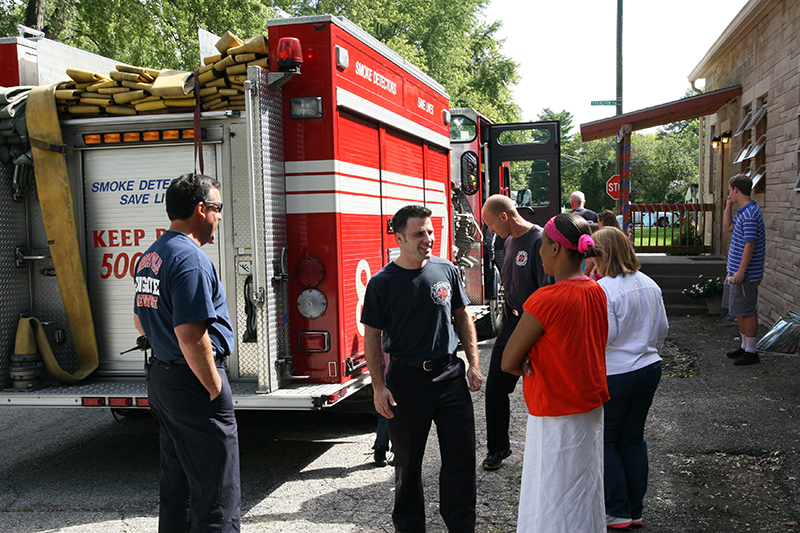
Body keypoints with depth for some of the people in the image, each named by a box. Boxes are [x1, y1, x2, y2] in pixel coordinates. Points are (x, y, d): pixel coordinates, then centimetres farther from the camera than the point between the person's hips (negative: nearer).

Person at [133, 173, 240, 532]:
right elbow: (190, 335, -27)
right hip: (192, 382, -10)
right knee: (217, 493, -2)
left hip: (161, 378, 10)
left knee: (176, 482, 21)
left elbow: (142, 321, 21)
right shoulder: (190, 258, -20)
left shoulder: (150, 256, 11)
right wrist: (215, 388, -17)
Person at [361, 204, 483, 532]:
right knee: (408, 460, 10)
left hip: (450, 374, 3)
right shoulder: (382, 283, -6)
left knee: (461, 455, 7)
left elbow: (463, 317, 11)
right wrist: (379, 387, -8)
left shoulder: (446, 270, 2)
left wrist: (473, 364, 6)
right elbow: (372, 336, -3)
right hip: (407, 379, -2)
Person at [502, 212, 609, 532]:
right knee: (585, 493, 21)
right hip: (593, 409, 8)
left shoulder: (546, 300, -24)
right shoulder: (596, 291, 0)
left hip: (557, 419, -8)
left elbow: (508, 362, -16)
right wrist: (535, 365, -1)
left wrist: (527, 368, 2)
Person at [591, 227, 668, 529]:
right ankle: (635, 511, 23)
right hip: (649, 370, 7)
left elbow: (604, 336, -20)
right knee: (633, 441, 16)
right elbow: (663, 329, 11)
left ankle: (617, 513, 11)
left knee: (605, 442, 7)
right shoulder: (649, 285, 5)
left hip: (613, 376, -7)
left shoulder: (600, 290, -19)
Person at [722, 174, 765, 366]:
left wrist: (741, 271, -23)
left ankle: (751, 351, 5)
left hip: (745, 273, -10)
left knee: (747, 311, -3)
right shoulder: (743, 212, 11)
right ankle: (744, 346, 28)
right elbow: (728, 227, 25)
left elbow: (750, 244, -23)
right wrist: (728, 205, 15)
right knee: (740, 311, 17)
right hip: (737, 271, 10)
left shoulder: (750, 214, -20)